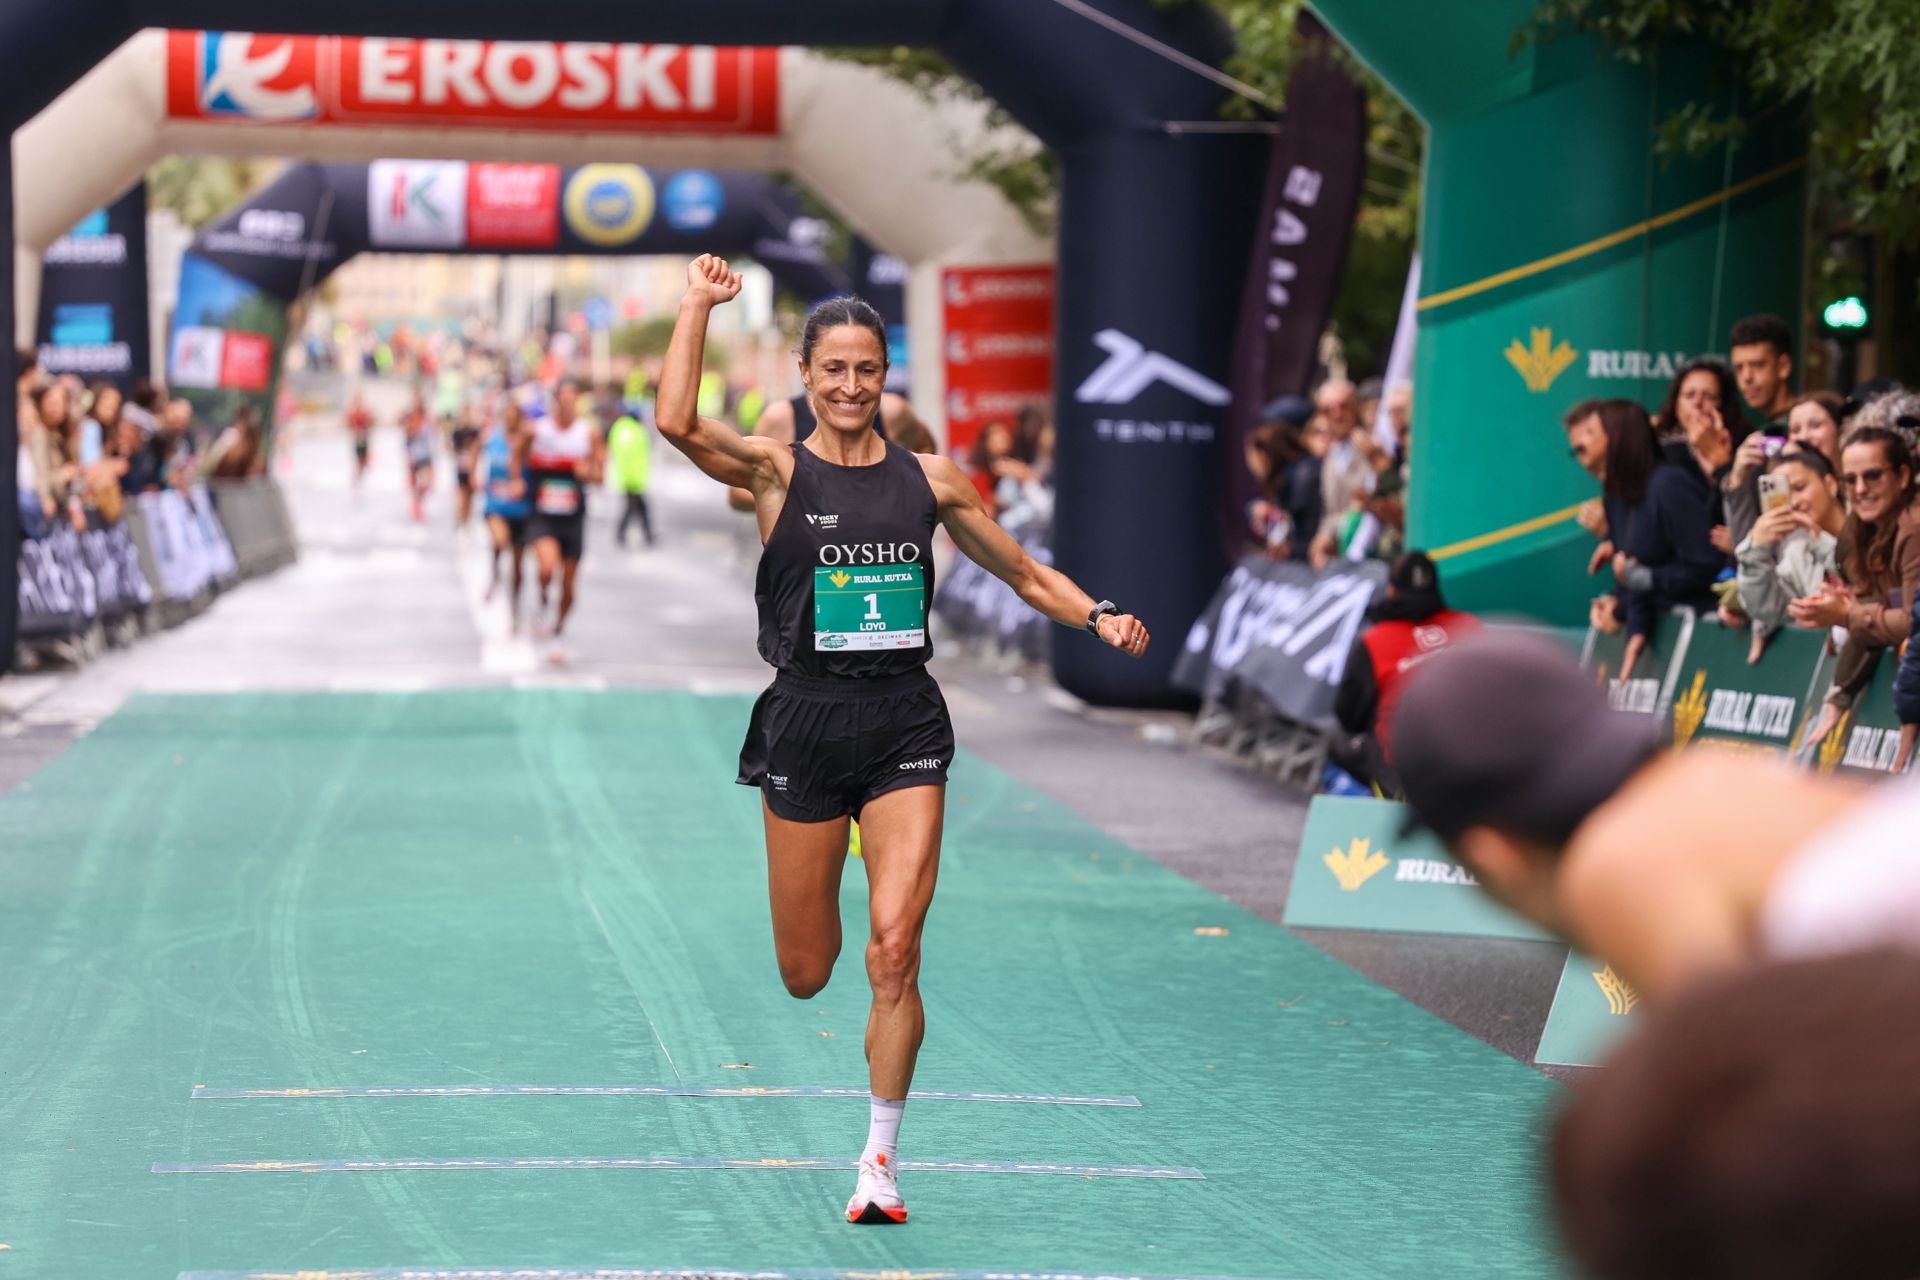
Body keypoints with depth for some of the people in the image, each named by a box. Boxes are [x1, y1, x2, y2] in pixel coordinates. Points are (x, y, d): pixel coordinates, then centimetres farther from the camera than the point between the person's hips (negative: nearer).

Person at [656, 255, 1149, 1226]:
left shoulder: (929, 480, 7)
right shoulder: (777, 471, -1)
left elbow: (1027, 574, 16)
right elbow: (677, 423, -21)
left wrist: (1098, 617, -2)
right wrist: (698, 304, -16)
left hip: (906, 725, 1)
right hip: (806, 724, -1)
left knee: (893, 953, -12)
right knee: (806, 975, 7)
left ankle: (880, 1160, 2)